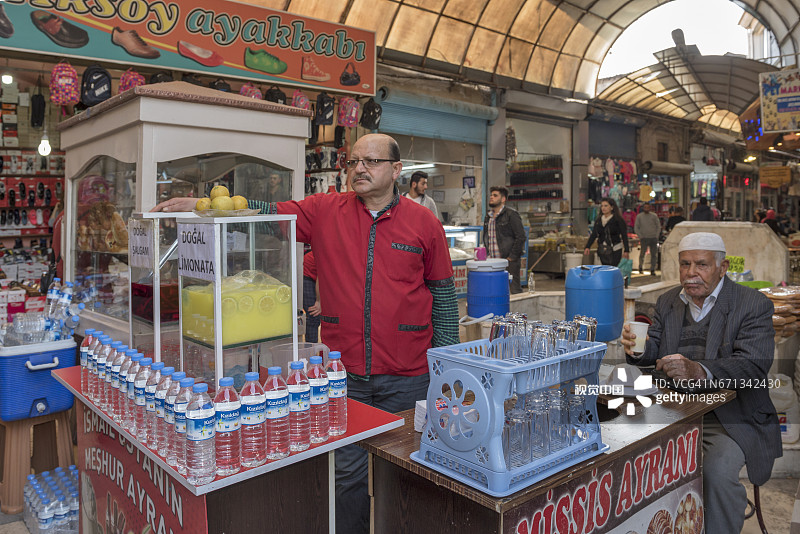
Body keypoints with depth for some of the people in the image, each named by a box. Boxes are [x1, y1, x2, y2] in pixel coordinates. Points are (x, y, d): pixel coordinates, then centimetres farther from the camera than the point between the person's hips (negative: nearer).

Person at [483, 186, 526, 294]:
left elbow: (521, 237, -12)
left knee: (515, 290, -3)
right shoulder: (488, 216, 15)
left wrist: (511, 258, -13)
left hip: (510, 261, -7)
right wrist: (488, 255, 13)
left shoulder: (511, 215, -7)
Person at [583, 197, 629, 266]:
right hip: (602, 251, 5)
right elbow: (593, 235, 9)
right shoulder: (598, 221, 11)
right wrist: (587, 247, -3)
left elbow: (624, 236, -6)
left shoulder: (618, 220, -4)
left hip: (615, 250, -5)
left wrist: (626, 251, -12)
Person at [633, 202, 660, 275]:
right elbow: (636, 228, 6)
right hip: (644, 238, -1)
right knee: (642, 253, -6)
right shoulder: (639, 216, 5)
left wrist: (656, 236, 0)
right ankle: (640, 267, 14)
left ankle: (652, 270, 8)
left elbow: (658, 226, 10)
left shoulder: (654, 216, 7)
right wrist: (640, 236, -4)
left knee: (654, 255, 1)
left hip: (653, 238, 1)